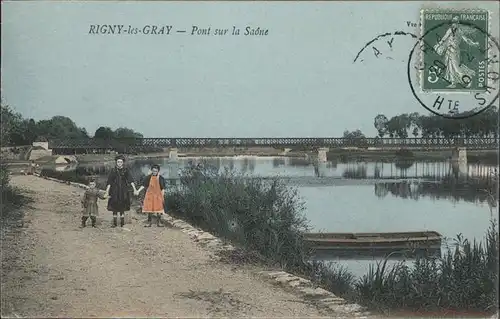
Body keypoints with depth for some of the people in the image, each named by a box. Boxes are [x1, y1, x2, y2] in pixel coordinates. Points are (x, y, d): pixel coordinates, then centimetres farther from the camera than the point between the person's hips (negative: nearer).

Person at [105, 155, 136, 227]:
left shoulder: (125, 170, 1)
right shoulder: (113, 171, 1)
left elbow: (130, 180, -6)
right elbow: (109, 182, 0)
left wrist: (134, 189, -16)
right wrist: (107, 192, -5)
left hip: (123, 191, 0)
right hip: (115, 191, 0)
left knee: (122, 207, 3)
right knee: (114, 207, 3)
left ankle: (122, 222, 10)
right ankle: (115, 223, 10)